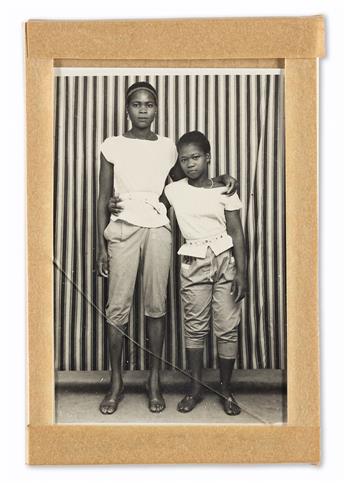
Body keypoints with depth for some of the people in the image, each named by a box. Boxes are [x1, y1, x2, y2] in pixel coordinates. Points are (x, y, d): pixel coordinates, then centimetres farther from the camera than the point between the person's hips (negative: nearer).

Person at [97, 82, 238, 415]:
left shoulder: (167, 147, 9)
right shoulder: (113, 146, 4)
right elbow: (103, 199, 5)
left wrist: (221, 178, 5)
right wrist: (101, 246, 2)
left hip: (158, 229, 1)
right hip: (122, 228, -1)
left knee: (156, 305, 2)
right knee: (117, 306, -3)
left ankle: (154, 381, 14)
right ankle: (116, 383, 10)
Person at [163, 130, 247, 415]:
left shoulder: (224, 191, -3)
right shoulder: (174, 191, 1)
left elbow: (237, 233, -2)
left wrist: (241, 272, -8)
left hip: (225, 260, -1)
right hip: (194, 264, 1)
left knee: (227, 327, 1)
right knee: (195, 326, 5)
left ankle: (226, 390, 13)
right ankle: (195, 388, 16)